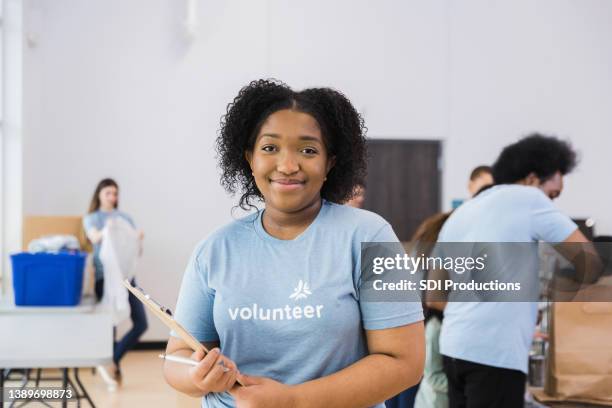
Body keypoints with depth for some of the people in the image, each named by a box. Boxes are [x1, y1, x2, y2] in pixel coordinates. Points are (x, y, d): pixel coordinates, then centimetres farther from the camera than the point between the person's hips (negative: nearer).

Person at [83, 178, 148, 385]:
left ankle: (112, 362, 5)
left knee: (141, 323, -4)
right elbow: (95, 238, -16)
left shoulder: (125, 218, 17)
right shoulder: (91, 218, 7)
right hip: (104, 276, -4)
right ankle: (114, 366, 10)